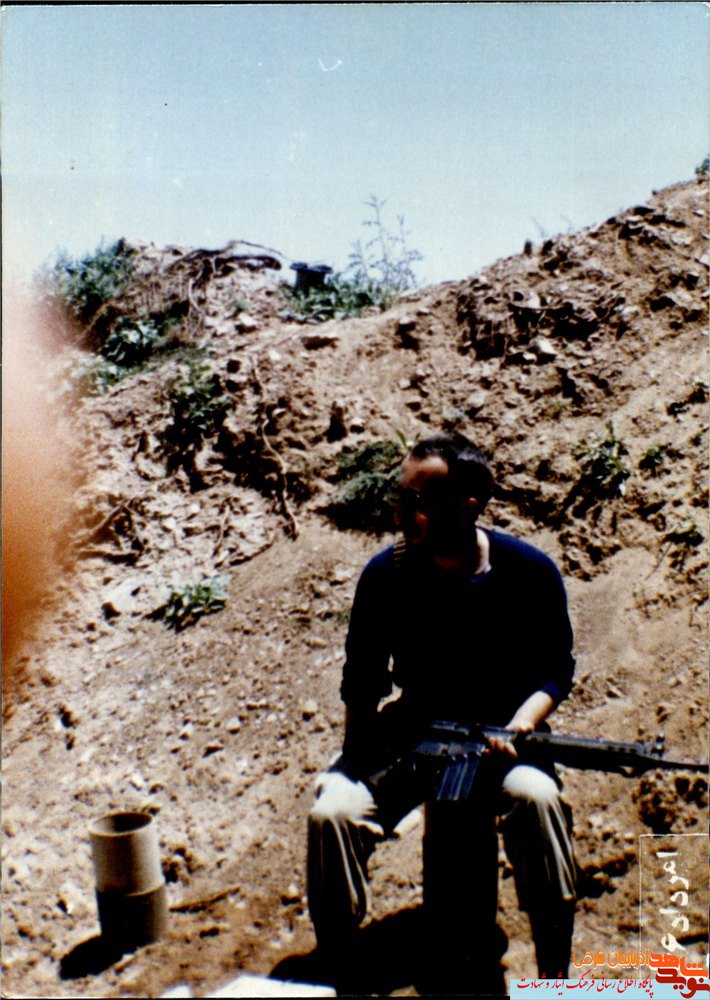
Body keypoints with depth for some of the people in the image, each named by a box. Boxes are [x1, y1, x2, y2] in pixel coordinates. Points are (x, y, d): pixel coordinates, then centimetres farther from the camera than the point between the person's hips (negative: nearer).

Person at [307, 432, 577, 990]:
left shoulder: (531, 573, -12)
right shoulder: (385, 576, -9)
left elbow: (555, 669, -1)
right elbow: (362, 678, 2)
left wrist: (520, 726, -19)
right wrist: (362, 750, -13)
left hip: (499, 738, -1)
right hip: (409, 735, 2)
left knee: (537, 797, -33)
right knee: (333, 811, -23)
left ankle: (556, 972, -13)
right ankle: (333, 968, -2)